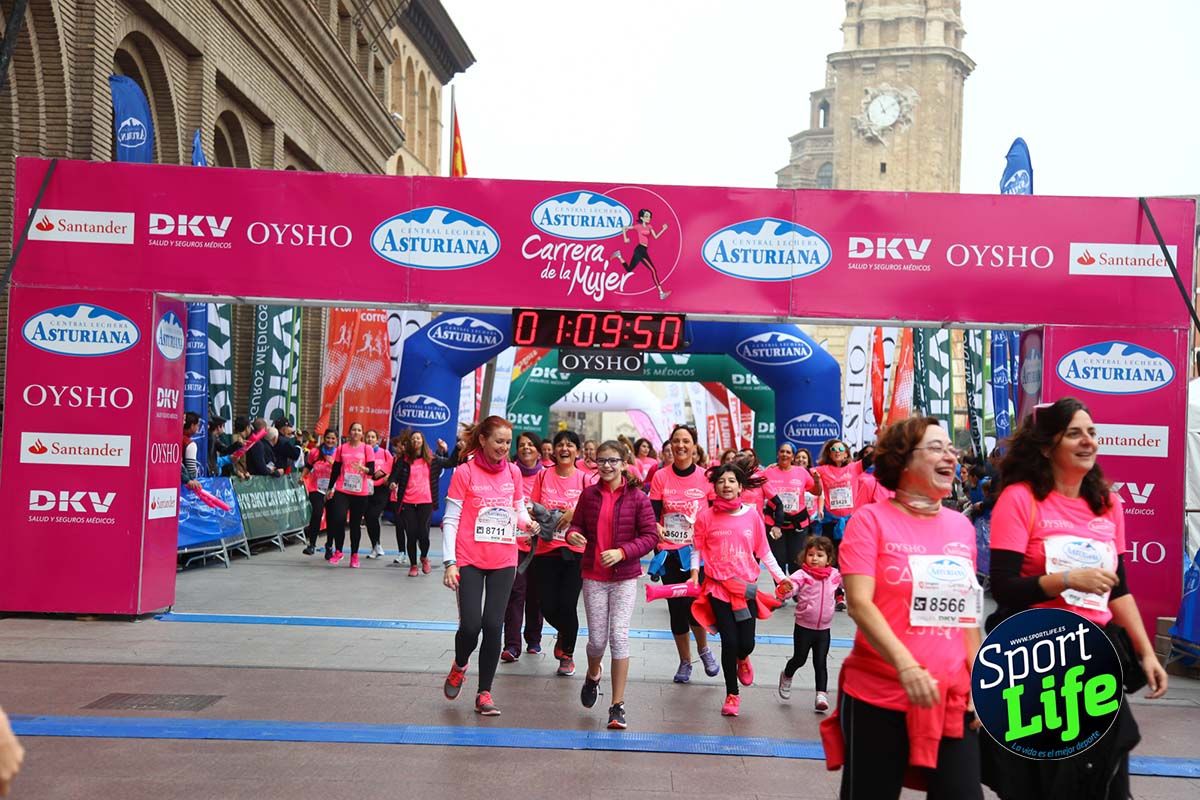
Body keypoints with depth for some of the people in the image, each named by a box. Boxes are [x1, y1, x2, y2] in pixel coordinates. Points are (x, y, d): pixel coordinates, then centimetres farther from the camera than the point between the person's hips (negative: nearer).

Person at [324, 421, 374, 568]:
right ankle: (338, 552, 3)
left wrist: (362, 468, -26)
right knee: (338, 520, -13)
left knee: (355, 524, 6)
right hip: (342, 491, 1)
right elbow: (335, 470, 12)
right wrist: (330, 488, 13)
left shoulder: (367, 449, 1)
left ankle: (354, 555, 15)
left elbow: (372, 470, -5)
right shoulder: (341, 448, 6)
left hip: (360, 493, -1)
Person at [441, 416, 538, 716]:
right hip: (470, 561, -3)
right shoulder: (464, 472, -6)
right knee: (470, 625, -8)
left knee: (493, 626, 0)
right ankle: (459, 666, 26)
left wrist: (527, 522, -7)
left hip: (503, 561, 3)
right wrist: (449, 562, -11)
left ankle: (484, 693, 13)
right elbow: (450, 520, -5)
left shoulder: (513, 472, 6)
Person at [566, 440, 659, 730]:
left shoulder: (637, 498, -6)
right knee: (597, 639, 5)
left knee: (619, 636, -8)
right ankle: (593, 676, 41)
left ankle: (618, 706, 2)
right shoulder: (589, 494, 2)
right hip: (593, 576, 2)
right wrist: (572, 535, -14)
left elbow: (650, 536, -7)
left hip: (624, 577, -2)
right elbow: (577, 524, 10)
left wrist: (622, 551, -21)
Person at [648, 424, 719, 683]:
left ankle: (703, 649, 15)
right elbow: (653, 513, -3)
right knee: (676, 607, 8)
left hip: (697, 550, -2)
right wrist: (656, 528, -24)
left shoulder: (705, 477, -3)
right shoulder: (661, 477, 0)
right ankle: (685, 662, 27)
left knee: (691, 603, -15)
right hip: (669, 552, 2)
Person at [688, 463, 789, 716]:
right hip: (718, 587, -1)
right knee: (729, 641, -4)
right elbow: (697, 550, 7)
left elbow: (764, 552, 7)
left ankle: (742, 659, 38)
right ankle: (732, 694, 17)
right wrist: (695, 574, -6)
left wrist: (781, 577, 2)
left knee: (746, 643, -2)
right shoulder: (705, 517, -2)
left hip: (747, 587, 1)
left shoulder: (752, 515, 2)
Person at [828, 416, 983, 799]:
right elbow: (859, 603, -16)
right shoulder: (871, 520, -6)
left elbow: (968, 612, 15)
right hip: (878, 696, -4)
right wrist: (906, 666, -26)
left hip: (952, 699, 4)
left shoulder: (962, 527, 9)